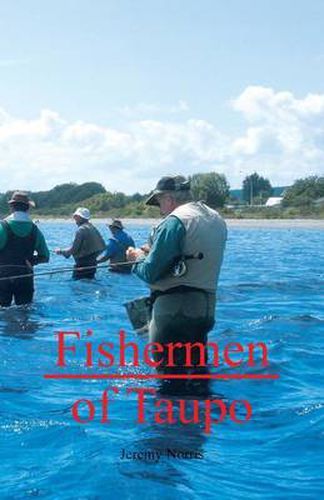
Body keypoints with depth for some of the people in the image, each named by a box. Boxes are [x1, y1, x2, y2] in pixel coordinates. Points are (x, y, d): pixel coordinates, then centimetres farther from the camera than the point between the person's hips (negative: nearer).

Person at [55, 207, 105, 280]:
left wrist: (61, 251, -1)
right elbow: (103, 246, 15)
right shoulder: (93, 228, 12)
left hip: (82, 264, -9)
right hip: (92, 264, 9)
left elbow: (73, 250, -16)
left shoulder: (81, 230, -15)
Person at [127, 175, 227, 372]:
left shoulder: (175, 221, -13)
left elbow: (150, 273, -16)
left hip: (175, 310, -8)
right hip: (206, 309, 8)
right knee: (197, 368, 20)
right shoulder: (217, 219, 12)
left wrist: (139, 258, 7)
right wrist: (152, 253, 20)